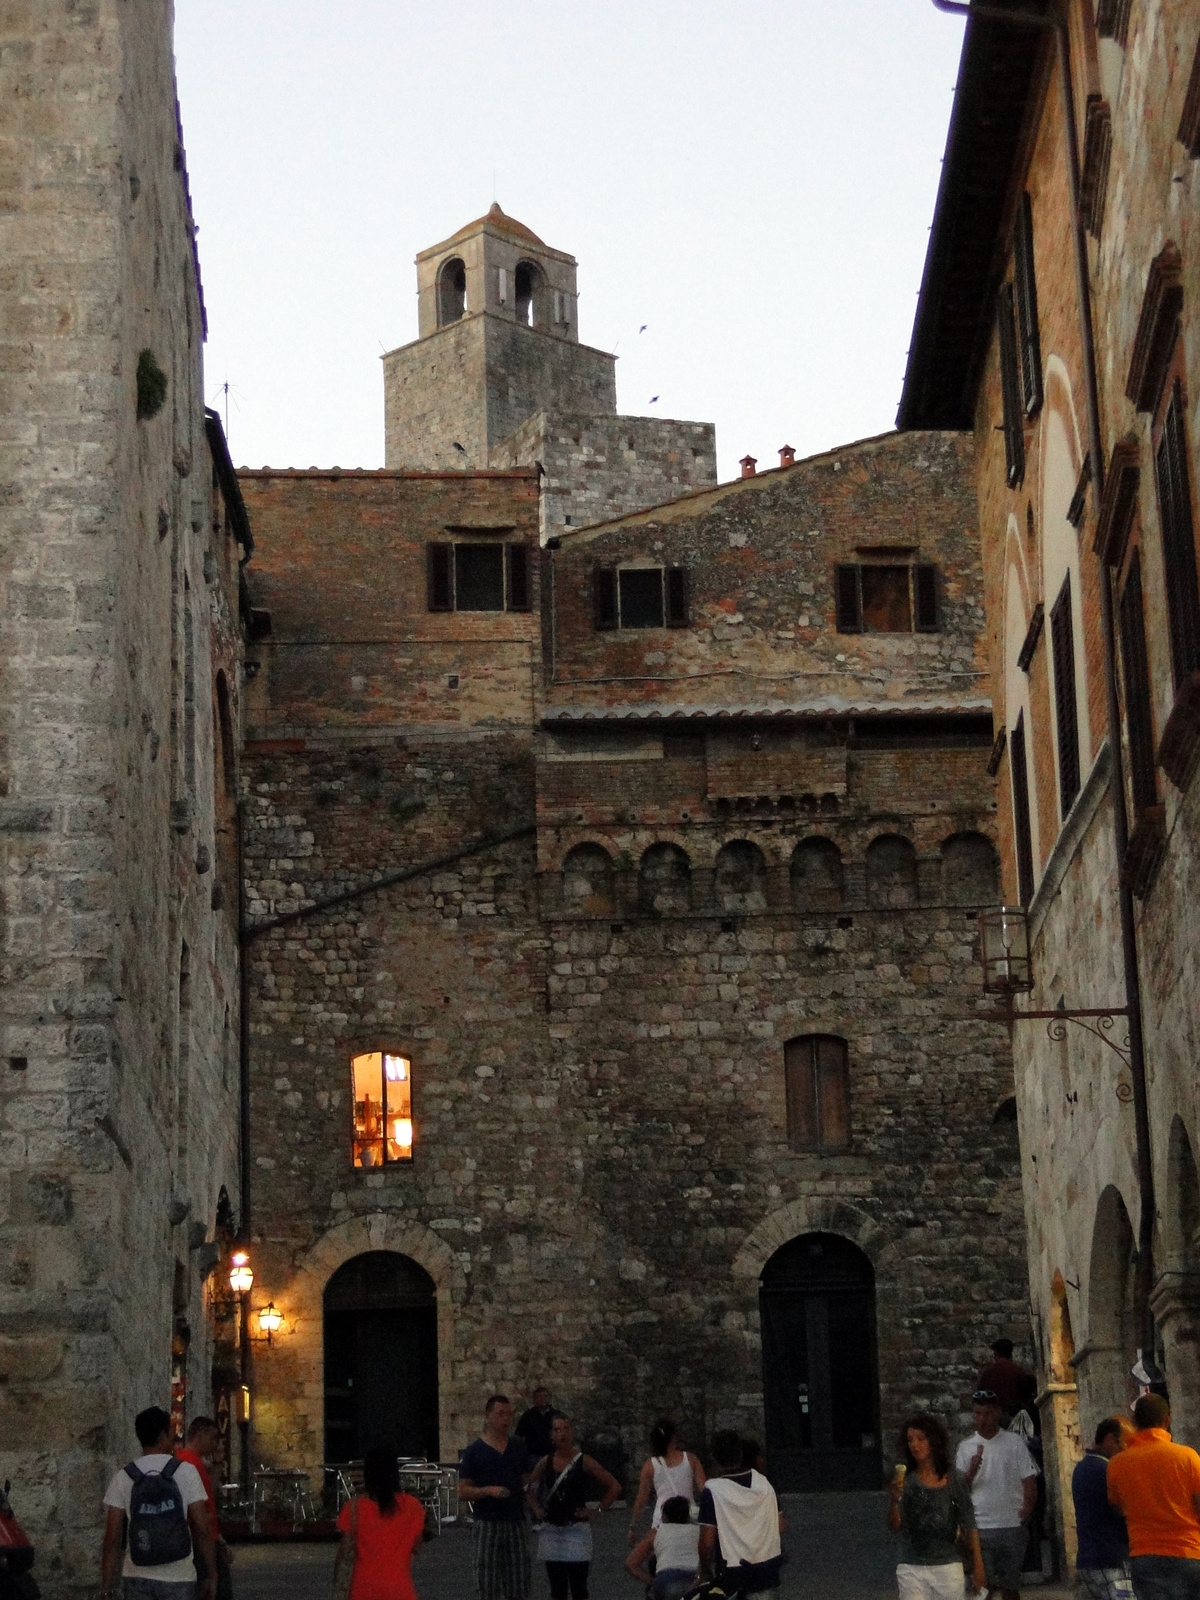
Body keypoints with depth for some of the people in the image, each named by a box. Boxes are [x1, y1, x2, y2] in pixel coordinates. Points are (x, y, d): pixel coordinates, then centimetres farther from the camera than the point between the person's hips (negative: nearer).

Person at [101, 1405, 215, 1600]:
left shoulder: (122, 1478, -1)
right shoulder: (186, 1472, -5)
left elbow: (112, 1540, -4)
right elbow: (202, 1530, -7)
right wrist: (211, 1575, 3)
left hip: (138, 1579, 2)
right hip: (179, 1579, -2)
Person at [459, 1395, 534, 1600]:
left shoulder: (519, 1448, 12)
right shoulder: (474, 1452, -1)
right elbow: (463, 1492, -3)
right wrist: (489, 1490, -19)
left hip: (515, 1523, 3)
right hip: (487, 1524, -3)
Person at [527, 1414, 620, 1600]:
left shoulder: (583, 1462, -5)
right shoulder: (546, 1463, 3)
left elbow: (614, 1487, -1)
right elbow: (531, 1488, 20)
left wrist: (599, 1512, -6)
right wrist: (536, 1510, 7)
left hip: (576, 1528, -3)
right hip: (550, 1529, 3)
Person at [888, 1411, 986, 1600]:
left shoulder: (953, 1478, 0)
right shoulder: (906, 1479, 1)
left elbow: (969, 1526, 3)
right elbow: (896, 1525, -3)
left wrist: (978, 1567, 0)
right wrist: (895, 1500, -22)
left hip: (947, 1567, 0)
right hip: (912, 1569, 0)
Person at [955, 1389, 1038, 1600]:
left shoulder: (1014, 1442, 4)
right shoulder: (966, 1447, 8)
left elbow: (1029, 1481, 2)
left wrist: (1025, 1512, -6)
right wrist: (972, 1470, -14)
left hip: (1011, 1526, 0)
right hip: (980, 1527, 0)